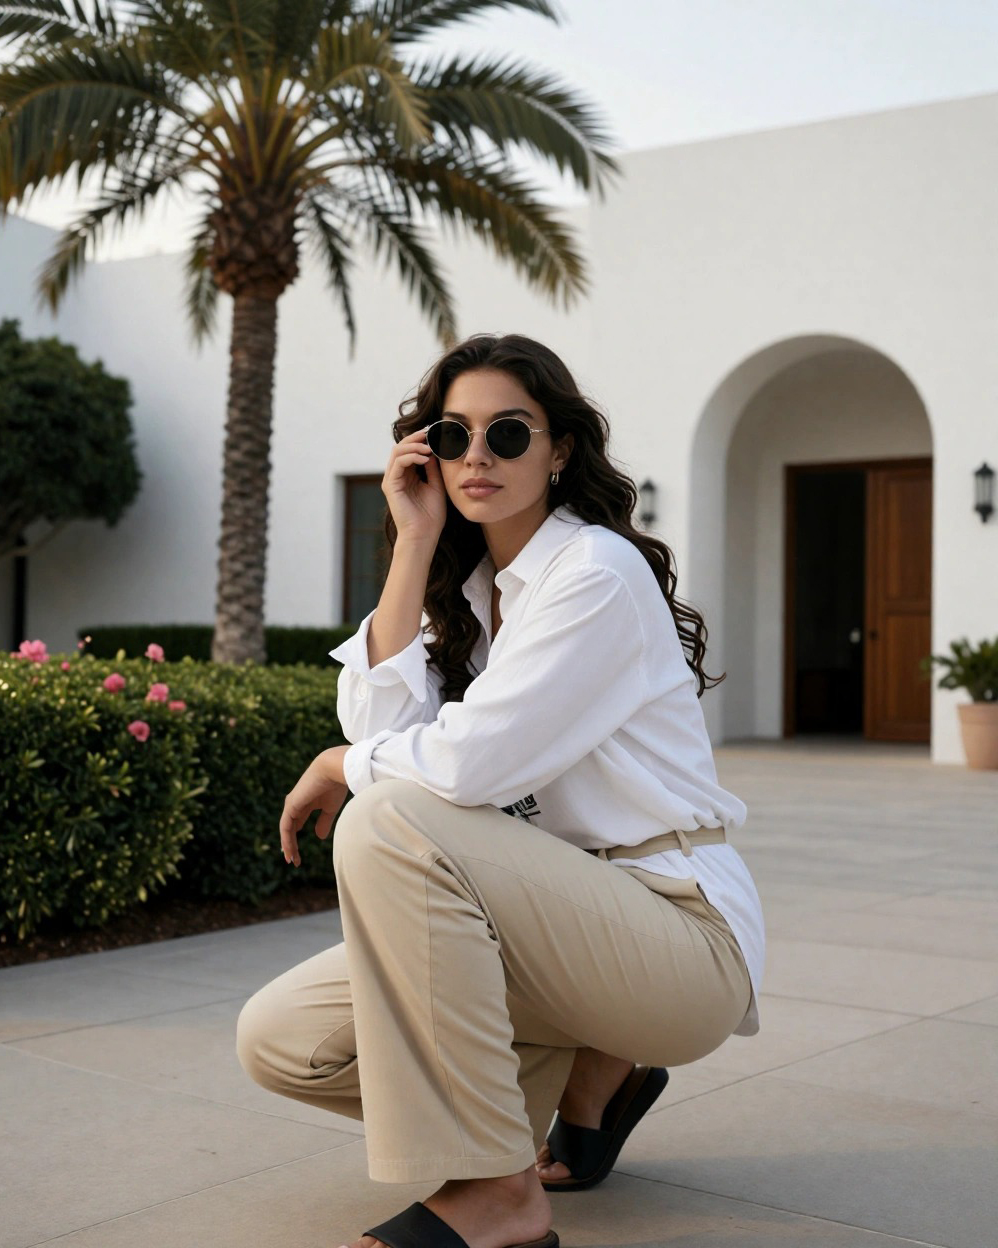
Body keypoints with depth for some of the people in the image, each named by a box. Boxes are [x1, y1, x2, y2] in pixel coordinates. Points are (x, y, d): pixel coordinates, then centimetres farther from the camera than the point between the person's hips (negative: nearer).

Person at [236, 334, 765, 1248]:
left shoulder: (598, 571, -13)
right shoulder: (466, 587, 11)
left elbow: (469, 761, -23)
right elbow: (379, 725, -6)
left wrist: (339, 770, -4)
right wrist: (415, 542, -5)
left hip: (685, 941, -8)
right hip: (561, 917, 8)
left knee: (389, 820, -29)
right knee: (280, 1038, -4)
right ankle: (587, 1077, 12)